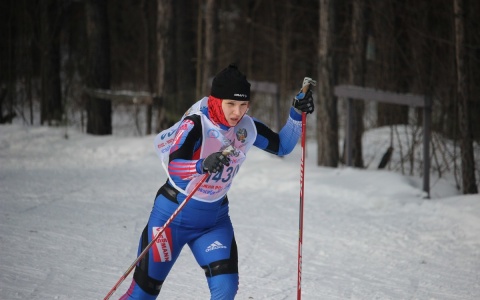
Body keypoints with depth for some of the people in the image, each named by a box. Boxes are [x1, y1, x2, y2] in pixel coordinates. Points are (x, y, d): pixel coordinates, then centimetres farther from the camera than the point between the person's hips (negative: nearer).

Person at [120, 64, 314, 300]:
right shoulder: (195, 124, -24)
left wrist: (296, 115, -7)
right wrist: (202, 166, -57)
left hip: (215, 219, 4)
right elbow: (173, 167, -38)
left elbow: (282, 146, 8)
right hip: (174, 215, -4)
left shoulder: (246, 127, -7)